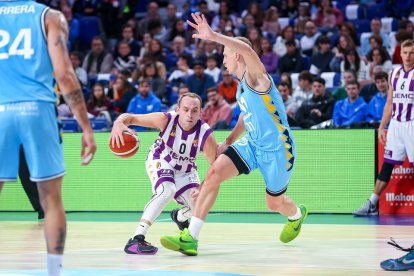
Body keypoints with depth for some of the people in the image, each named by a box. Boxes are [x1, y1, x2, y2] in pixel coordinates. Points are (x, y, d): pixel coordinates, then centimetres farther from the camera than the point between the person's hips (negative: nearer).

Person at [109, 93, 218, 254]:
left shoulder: (205, 135, -31)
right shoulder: (166, 120, -33)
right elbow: (131, 117, -30)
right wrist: (118, 123, -54)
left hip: (185, 170, 3)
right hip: (160, 162, -3)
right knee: (167, 190, -33)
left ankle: (179, 217, 39)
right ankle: (135, 241, -36)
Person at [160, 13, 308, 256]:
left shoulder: (256, 77, -19)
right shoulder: (242, 85, 9)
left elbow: (247, 49, -42)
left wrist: (213, 36, -47)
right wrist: (229, 141, 15)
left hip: (277, 148, -7)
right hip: (253, 144, 7)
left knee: (275, 203, 9)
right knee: (214, 172, -16)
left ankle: (298, 215, 51)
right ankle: (190, 238, -19)